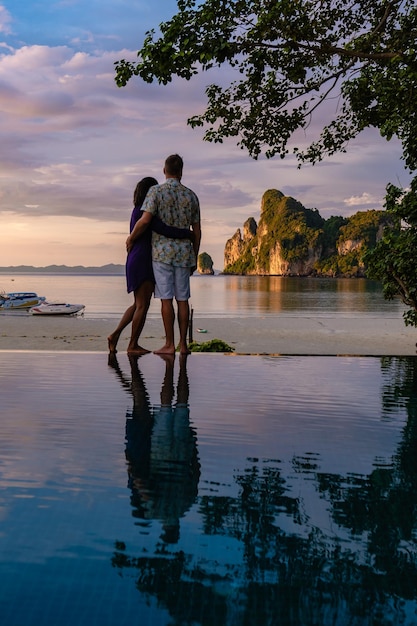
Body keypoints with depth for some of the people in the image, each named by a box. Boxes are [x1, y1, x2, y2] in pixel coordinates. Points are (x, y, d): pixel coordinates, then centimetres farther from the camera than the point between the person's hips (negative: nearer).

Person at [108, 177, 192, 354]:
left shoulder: (138, 211, 17)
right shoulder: (144, 212, -15)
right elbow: (165, 230, -24)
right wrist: (190, 233, -15)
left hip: (138, 263, 10)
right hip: (142, 263, -10)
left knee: (138, 304, 16)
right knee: (142, 305, -4)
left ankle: (115, 334, 15)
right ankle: (133, 345, 3)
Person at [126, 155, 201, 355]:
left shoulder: (156, 191, -5)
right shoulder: (191, 196, 8)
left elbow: (145, 220, -16)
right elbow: (197, 231, 9)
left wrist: (131, 238, 1)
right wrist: (194, 258, 17)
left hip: (162, 252, -3)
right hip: (183, 253, 4)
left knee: (166, 299, -2)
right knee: (182, 299, 6)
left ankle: (169, 344, -1)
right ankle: (183, 344, 8)